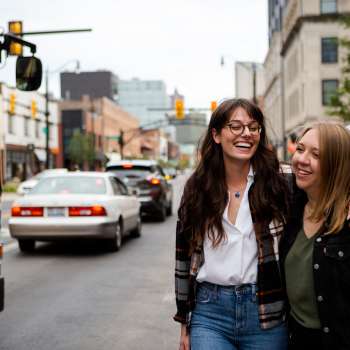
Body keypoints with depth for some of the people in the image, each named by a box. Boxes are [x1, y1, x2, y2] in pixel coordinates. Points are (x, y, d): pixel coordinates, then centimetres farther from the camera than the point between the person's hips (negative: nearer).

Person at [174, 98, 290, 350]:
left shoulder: (278, 185, -3)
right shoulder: (196, 188, 3)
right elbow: (184, 258, 8)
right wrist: (185, 323, 9)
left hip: (266, 312, -1)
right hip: (209, 313, 1)